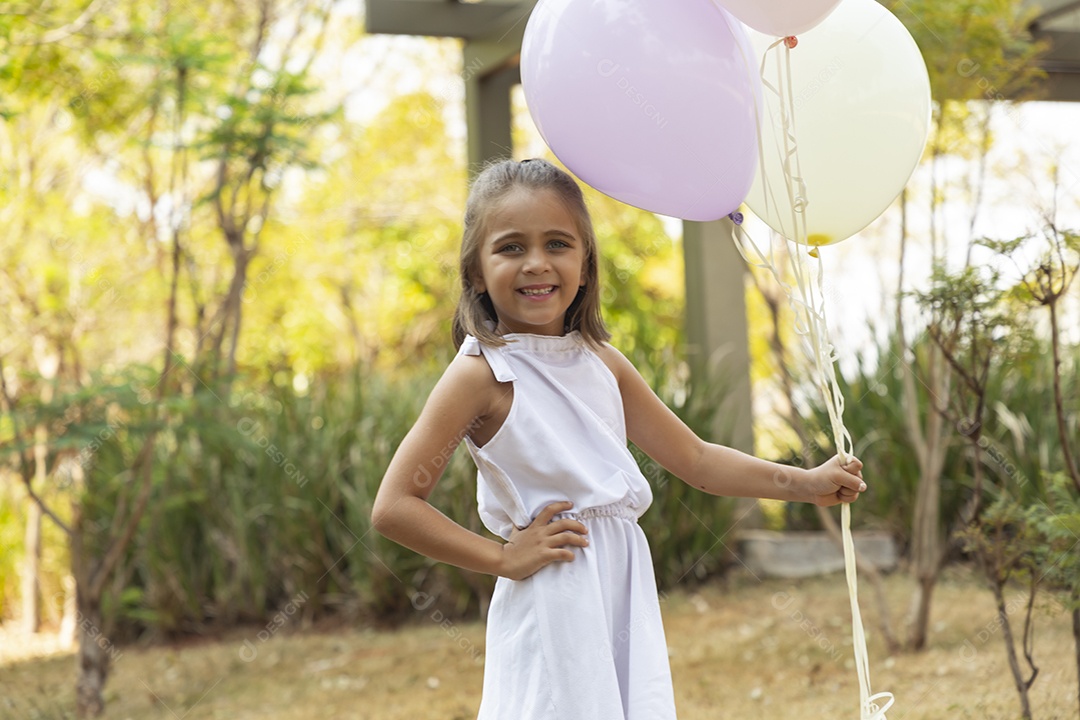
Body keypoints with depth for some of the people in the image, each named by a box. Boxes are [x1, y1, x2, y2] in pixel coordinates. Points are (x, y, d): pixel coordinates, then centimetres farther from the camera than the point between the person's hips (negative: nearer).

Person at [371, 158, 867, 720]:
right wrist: (505, 558, -11)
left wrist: (805, 483, 14)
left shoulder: (601, 363, 10)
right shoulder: (480, 373, -10)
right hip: (552, 605, -6)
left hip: (625, 594, 6)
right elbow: (393, 507, -15)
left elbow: (695, 458, 19)